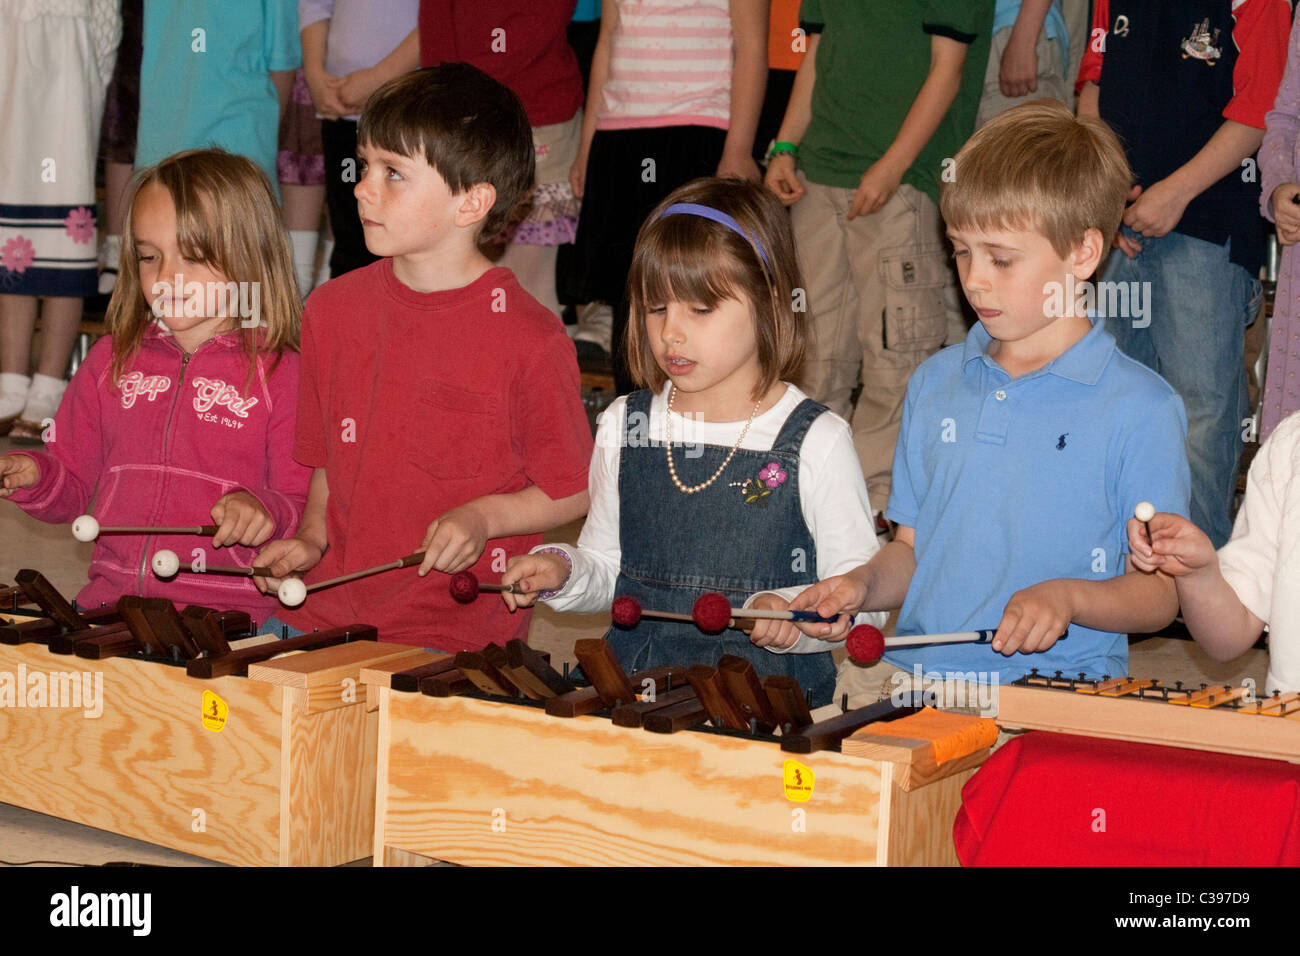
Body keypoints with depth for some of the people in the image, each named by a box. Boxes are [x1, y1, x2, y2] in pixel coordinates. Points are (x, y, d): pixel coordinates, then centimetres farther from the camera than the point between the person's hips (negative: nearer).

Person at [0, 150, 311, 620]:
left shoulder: (280, 374, 0)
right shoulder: (111, 361, 14)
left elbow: (312, 513, -1)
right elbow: (74, 486, 22)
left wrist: (265, 511, -21)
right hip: (110, 607, 4)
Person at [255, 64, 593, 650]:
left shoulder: (527, 339, -9)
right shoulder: (331, 311, 8)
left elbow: (573, 492, 0)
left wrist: (484, 516, -14)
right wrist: (312, 537, 5)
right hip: (326, 614, 4)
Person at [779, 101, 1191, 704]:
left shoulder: (1139, 406, -3)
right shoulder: (934, 385, 15)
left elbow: (1160, 593, -2)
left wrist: (1069, 596, -20)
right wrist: (865, 584, -1)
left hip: (1055, 685, -5)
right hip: (908, 671, 5)